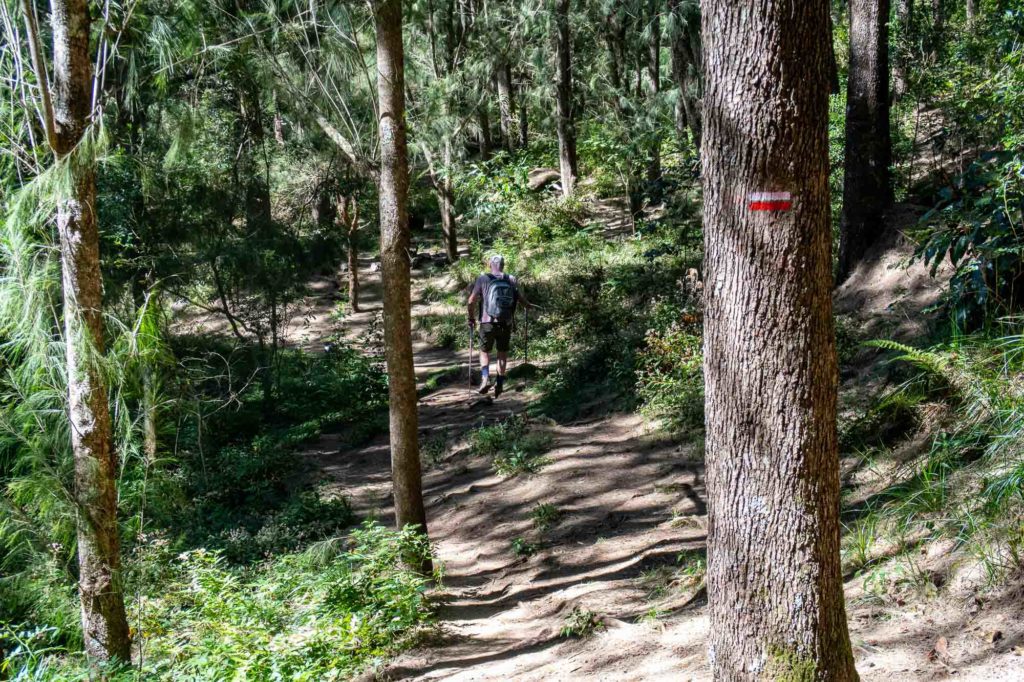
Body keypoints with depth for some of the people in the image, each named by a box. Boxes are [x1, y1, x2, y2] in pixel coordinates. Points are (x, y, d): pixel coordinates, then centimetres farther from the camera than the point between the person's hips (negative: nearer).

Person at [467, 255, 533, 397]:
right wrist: (530, 305, 24)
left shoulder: (483, 279, -3)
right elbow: (522, 300, 2)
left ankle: (485, 378, -6)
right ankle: (499, 384, 13)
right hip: (506, 324, 1)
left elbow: (471, 302, -5)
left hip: (488, 322, -1)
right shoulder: (512, 280, 1)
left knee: (484, 351, 15)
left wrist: (471, 318, 10)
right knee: (503, 353, 16)